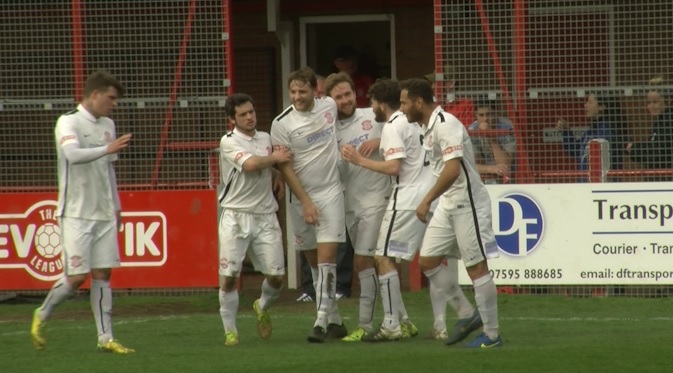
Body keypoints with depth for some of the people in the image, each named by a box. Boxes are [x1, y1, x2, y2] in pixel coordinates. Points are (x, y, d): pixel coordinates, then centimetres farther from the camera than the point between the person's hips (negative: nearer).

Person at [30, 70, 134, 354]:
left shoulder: (107, 125, 14)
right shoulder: (68, 122, -9)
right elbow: (72, 153, -28)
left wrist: (116, 206, 24)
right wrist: (107, 149, -38)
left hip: (104, 214, 6)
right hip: (76, 213, -6)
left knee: (102, 275, 3)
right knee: (76, 277, -8)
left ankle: (106, 338, 3)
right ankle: (42, 315, 16)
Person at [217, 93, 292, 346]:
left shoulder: (266, 138, 14)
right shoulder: (229, 142, -5)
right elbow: (250, 164, -21)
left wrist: (277, 176, 12)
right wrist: (275, 158, -7)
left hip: (265, 216, 5)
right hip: (236, 217, -5)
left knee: (276, 276, 0)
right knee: (229, 276, -8)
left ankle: (262, 307, 32)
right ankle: (230, 330, 6)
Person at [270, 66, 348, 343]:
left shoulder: (329, 106, 0)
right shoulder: (282, 123, -9)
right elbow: (285, 167, -9)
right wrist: (305, 202, -13)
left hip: (330, 192, 0)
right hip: (300, 198, 0)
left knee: (326, 257, -12)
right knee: (313, 262, 7)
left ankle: (322, 321, -17)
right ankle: (335, 320, 18)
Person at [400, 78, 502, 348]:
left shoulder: (445, 125, -19)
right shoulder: (429, 127, 10)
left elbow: (452, 170, -28)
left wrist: (427, 201, -24)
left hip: (467, 203, -10)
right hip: (448, 204, 10)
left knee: (477, 267, -4)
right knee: (428, 261, 8)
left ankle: (492, 334, 3)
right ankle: (467, 314, 18)